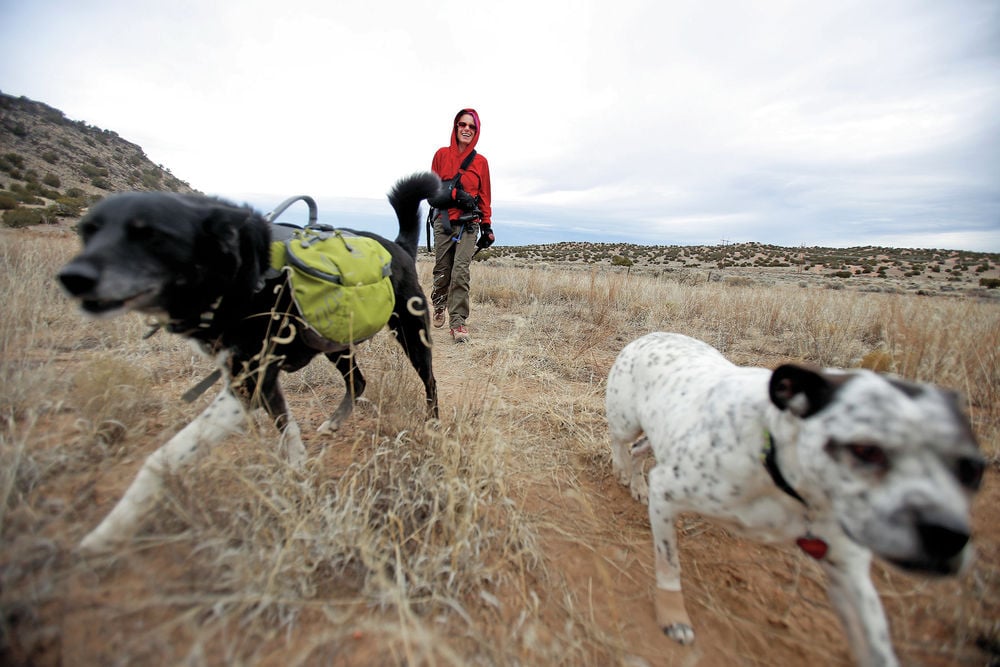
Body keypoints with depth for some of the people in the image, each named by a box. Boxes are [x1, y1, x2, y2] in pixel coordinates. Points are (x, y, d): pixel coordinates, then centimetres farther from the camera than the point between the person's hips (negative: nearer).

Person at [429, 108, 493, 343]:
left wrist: (487, 226, 6)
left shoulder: (481, 161, 11)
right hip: (443, 220, 0)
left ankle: (458, 322, -12)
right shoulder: (442, 154, 9)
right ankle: (439, 306, 31)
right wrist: (456, 194, -12)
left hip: (469, 224, 0)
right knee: (442, 270, 2)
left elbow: (484, 197, 12)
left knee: (461, 272, -12)